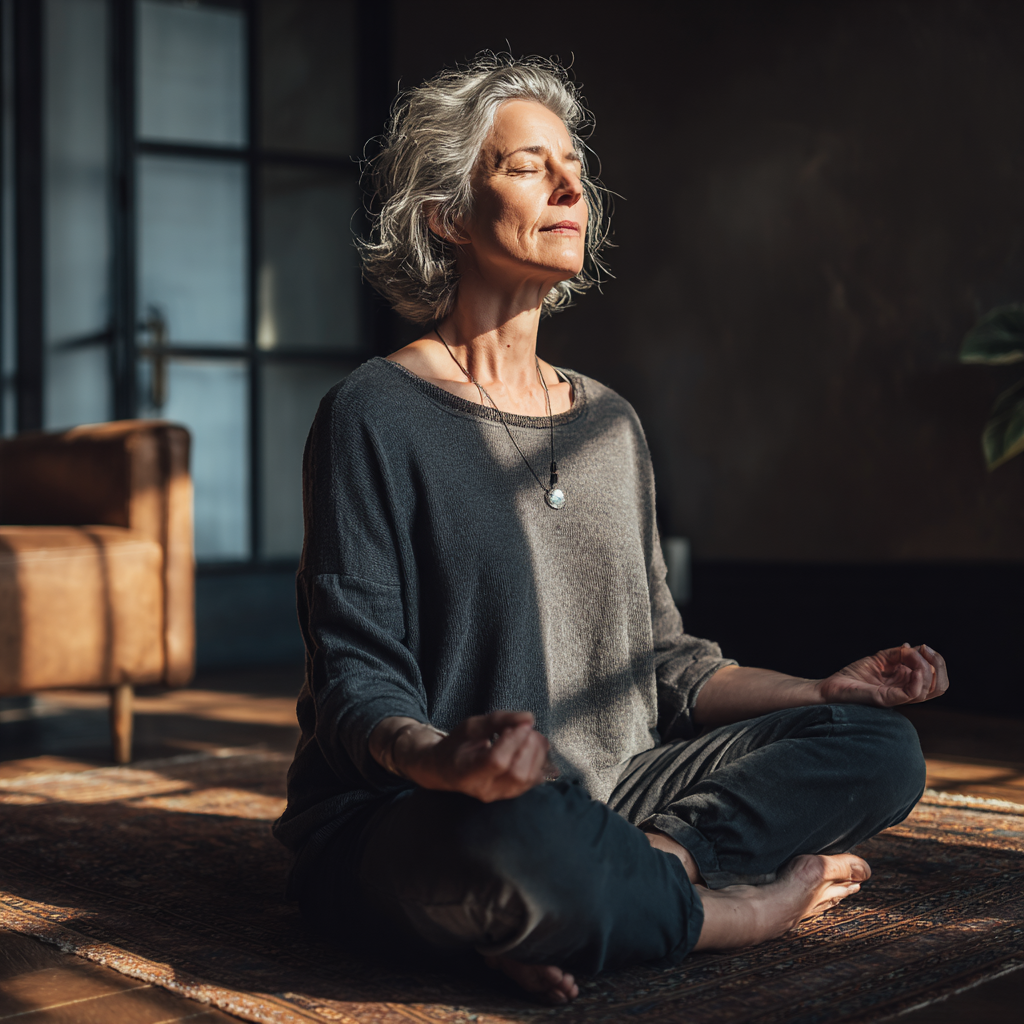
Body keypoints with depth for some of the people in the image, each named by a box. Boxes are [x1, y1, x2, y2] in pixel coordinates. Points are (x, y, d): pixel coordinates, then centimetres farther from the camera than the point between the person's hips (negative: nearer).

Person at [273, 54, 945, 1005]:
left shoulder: (610, 424, 14)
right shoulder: (376, 415, -7)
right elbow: (355, 679, -13)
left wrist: (822, 691, 5)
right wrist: (439, 760, -35)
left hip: (605, 793, 7)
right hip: (400, 818, -6)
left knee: (881, 746, -6)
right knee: (518, 849, -41)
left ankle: (653, 861, -23)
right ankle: (747, 905, -13)